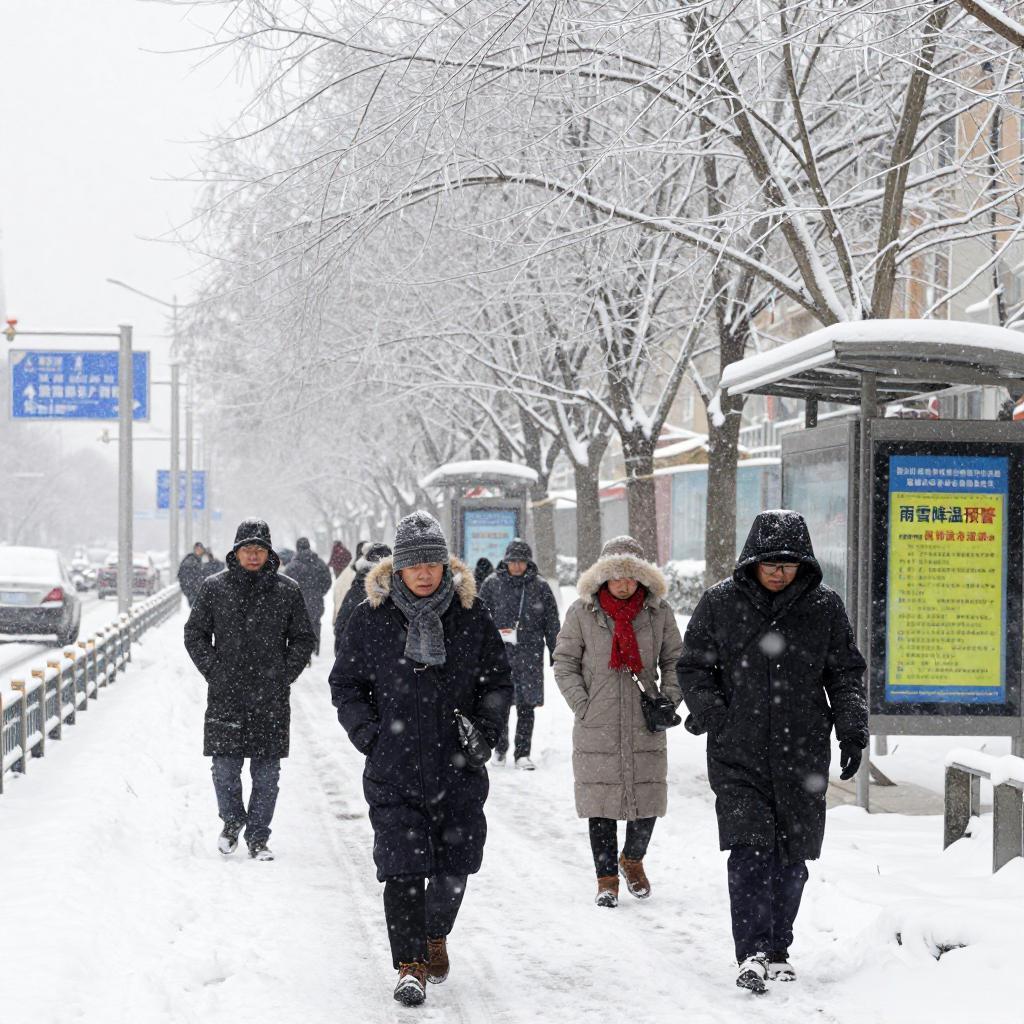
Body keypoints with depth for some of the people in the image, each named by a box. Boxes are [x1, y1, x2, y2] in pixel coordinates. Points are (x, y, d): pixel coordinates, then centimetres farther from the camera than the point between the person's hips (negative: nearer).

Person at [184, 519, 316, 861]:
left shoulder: (287, 590, 4)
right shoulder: (215, 588, 3)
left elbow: (303, 639, 11)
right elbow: (194, 634, 10)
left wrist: (285, 674, 0)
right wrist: (214, 671, 0)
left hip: (271, 699, 0)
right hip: (225, 695, 0)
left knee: (267, 771, 2)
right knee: (225, 767, 0)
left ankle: (257, 837, 12)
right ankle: (232, 820, 25)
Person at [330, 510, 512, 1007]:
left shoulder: (472, 616, 2)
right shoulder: (370, 618, -1)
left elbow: (498, 681, 13)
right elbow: (345, 684, 7)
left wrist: (484, 729, 0)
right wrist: (369, 735, -3)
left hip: (458, 766, 2)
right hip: (393, 768, -2)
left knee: (454, 864, 9)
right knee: (403, 867, -9)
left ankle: (436, 935, 36)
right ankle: (410, 965, -1)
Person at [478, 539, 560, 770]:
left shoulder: (540, 587, 6)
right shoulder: (492, 584, 3)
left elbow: (552, 625, 10)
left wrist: (557, 656, 8)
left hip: (530, 656, 0)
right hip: (499, 653, 0)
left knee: (526, 706, 0)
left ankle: (522, 754, 7)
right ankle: (500, 749, 19)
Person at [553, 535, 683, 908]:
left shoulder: (658, 611, 4)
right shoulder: (582, 612, 0)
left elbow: (674, 661, 13)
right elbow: (564, 662, 4)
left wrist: (668, 702, -1)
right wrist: (581, 704, -6)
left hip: (645, 726, 1)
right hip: (596, 729, -1)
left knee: (648, 799, 4)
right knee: (601, 805, 0)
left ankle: (632, 859, 31)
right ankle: (607, 877, 14)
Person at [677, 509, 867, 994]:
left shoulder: (824, 605, 4)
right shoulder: (720, 602, 1)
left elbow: (846, 672, 11)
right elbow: (692, 667, 8)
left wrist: (852, 729, 1)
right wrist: (711, 712, -6)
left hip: (802, 754, 2)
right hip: (738, 754, -2)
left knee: (791, 856, 7)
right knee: (750, 849, -15)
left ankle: (777, 949, 23)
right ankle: (751, 953, -17)